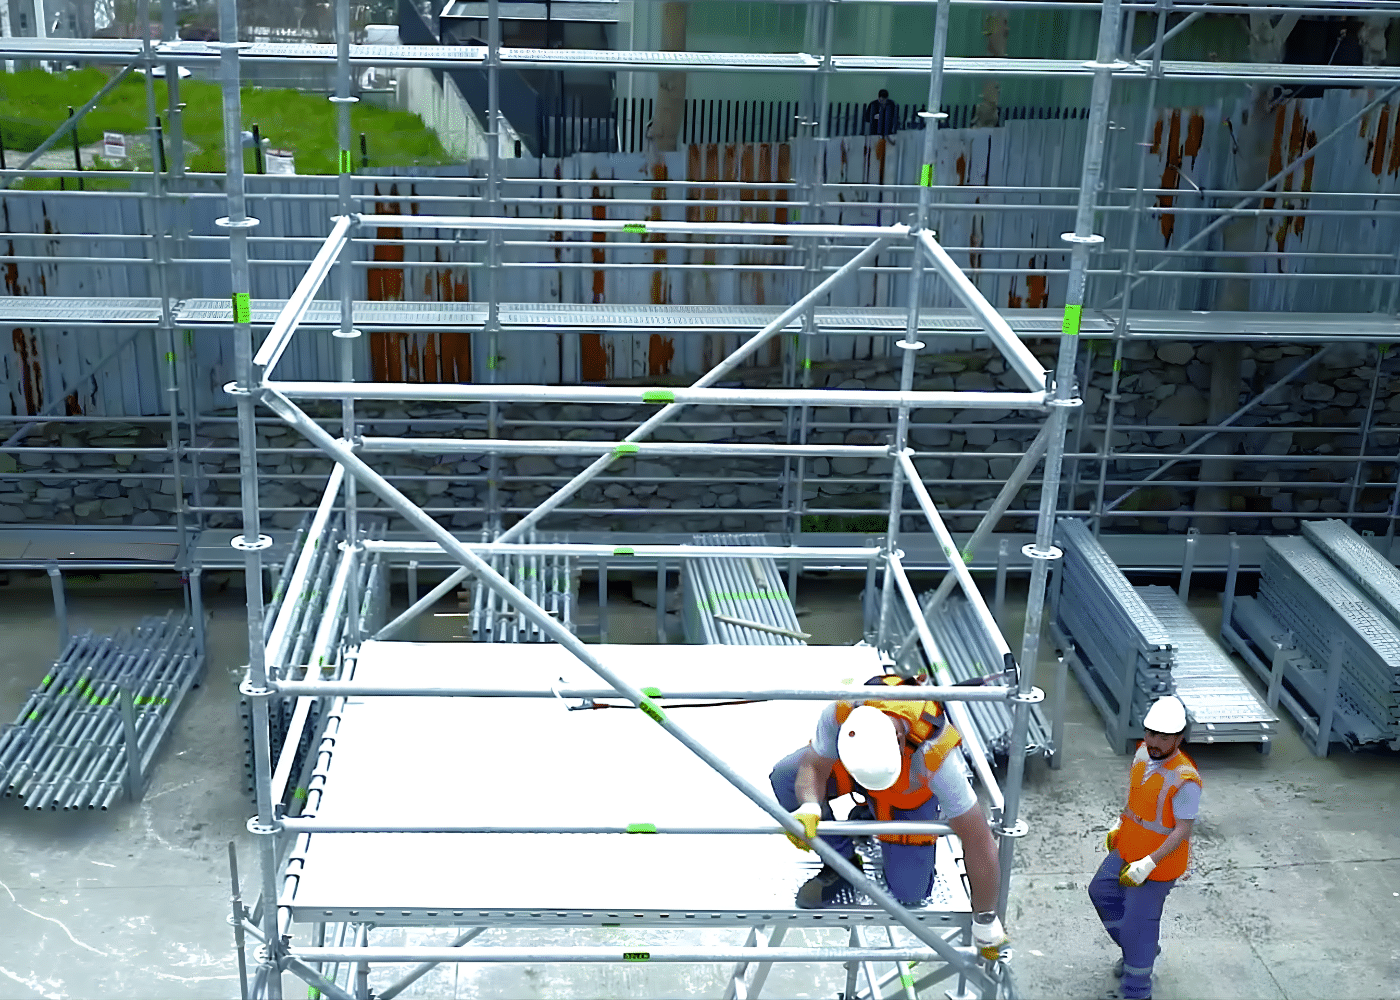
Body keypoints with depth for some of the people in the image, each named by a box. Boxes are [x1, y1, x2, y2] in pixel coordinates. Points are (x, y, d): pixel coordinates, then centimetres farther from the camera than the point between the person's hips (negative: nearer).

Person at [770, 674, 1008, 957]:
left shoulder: (935, 756, -46)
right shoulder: (841, 713, -42)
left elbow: (978, 843, -37)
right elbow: (813, 767, -25)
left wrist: (986, 923, -29)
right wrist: (809, 808, -49)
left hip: (911, 794, -1)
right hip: (853, 769, 2)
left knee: (910, 893, -5)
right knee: (785, 776, -26)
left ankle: (875, 815, 21)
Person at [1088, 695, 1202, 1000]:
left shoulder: (1185, 779, -30)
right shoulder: (1143, 752, -7)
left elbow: (1183, 831, -26)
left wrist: (1148, 864, -28)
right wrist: (1119, 824, 18)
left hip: (1158, 863, -8)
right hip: (1128, 849, 9)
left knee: (1138, 922, 3)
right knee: (1102, 892, 24)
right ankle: (1135, 951, 44)